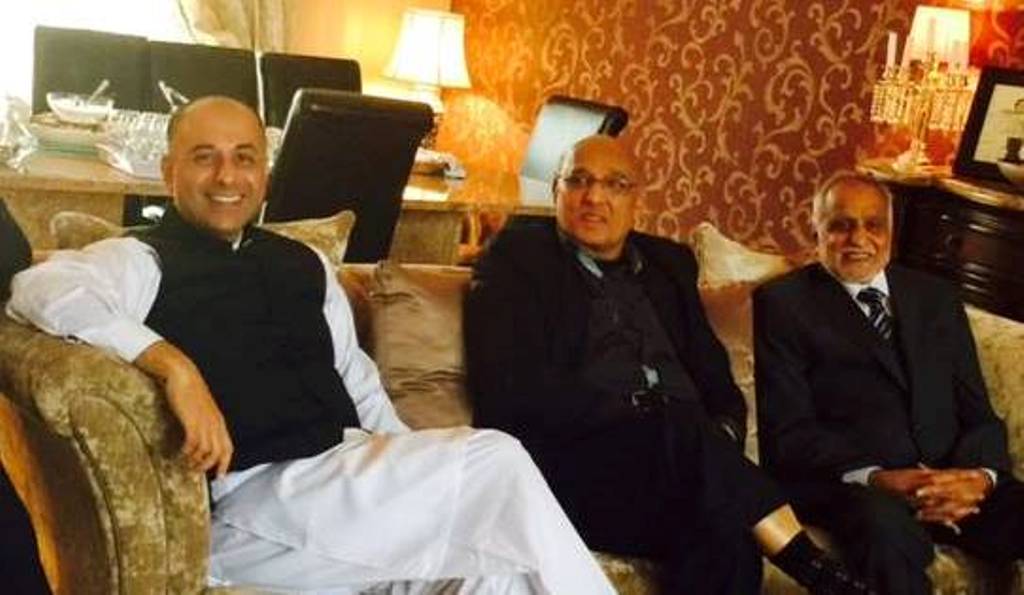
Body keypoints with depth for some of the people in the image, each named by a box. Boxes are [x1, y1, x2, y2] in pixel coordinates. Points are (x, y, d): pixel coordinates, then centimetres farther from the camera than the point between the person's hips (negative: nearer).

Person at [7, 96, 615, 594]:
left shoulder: (303, 265, 21)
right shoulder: (143, 262, 1)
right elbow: (43, 288, -20)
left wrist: (413, 471, 8)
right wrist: (175, 367, -32)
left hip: (352, 471, 7)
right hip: (250, 499, -6)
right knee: (496, 462, -20)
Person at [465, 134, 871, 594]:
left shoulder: (669, 263, 23)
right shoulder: (515, 258, 7)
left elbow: (718, 383, 20)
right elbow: (508, 392, -7)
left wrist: (719, 440, -5)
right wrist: (636, 409, -14)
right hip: (575, 469, -4)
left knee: (727, 538, -32)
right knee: (680, 428, -34)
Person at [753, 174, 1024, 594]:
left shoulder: (936, 297, 20)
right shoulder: (784, 303, 5)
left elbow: (978, 412, 14)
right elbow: (788, 430, -3)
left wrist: (980, 476, -9)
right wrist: (876, 478, -19)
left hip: (955, 480, 5)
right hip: (850, 485, -4)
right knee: (890, 527, -38)